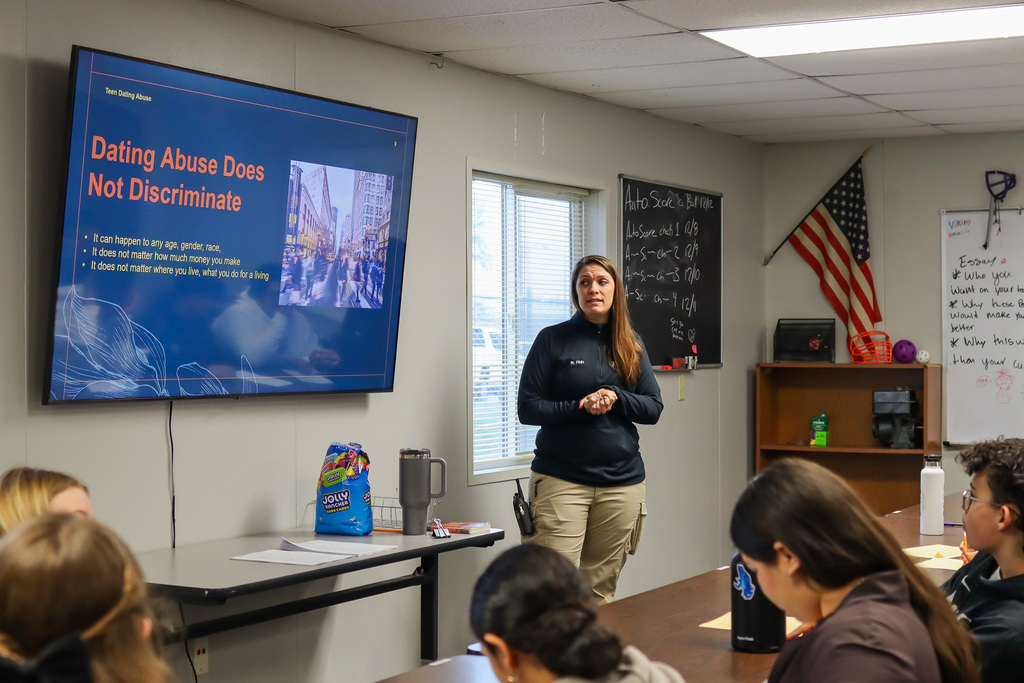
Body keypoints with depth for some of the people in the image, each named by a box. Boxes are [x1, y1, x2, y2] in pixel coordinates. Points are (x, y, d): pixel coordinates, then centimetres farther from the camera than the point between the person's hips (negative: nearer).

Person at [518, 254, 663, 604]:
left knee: (601, 589, 5)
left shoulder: (631, 345, 13)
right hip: (561, 479, -3)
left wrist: (615, 397, -9)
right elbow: (528, 408, -2)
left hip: (622, 481, 4)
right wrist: (580, 407, -14)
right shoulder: (553, 339, 2)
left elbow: (654, 407, 9)